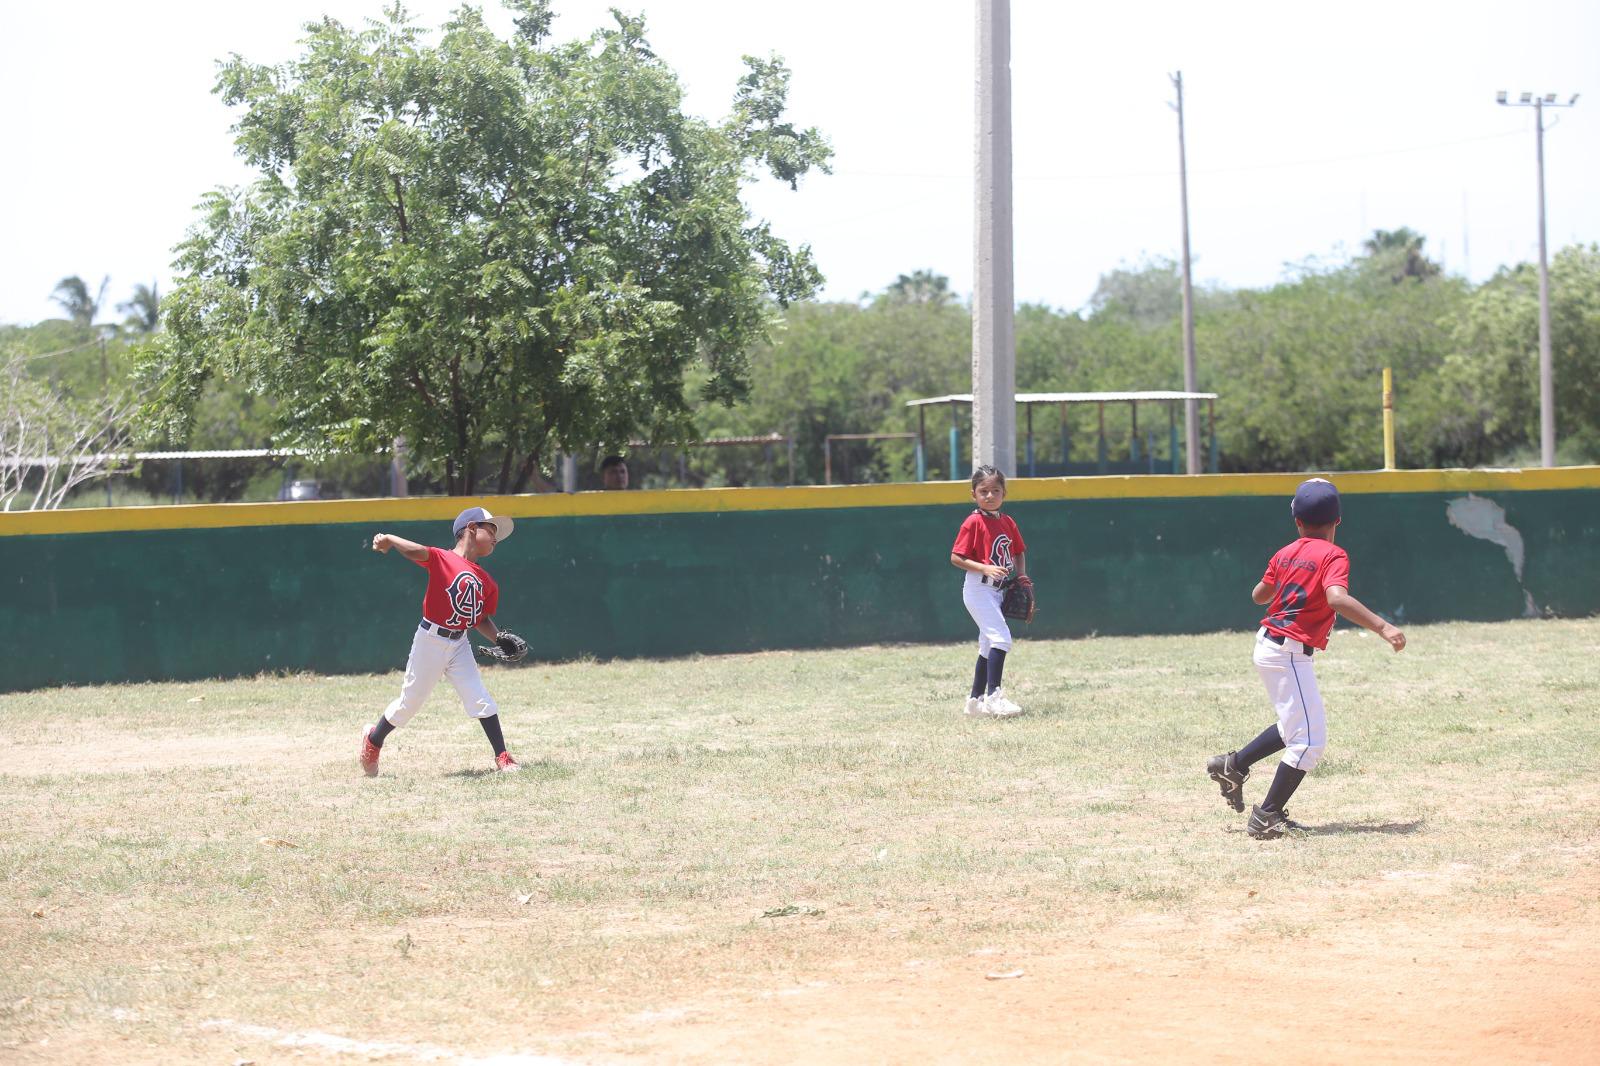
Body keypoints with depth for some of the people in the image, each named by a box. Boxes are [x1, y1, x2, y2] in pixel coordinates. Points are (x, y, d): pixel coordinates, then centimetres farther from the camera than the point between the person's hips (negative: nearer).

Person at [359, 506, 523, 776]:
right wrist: (389, 540, -48)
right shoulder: (442, 559, -12)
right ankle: (373, 739, 30)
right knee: (410, 701, 7)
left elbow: (482, 620, 16)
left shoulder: (487, 582, 7)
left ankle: (502, 757, 5)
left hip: (459, 645, 5)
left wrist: (500, 639, -2)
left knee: (481, 700, -2)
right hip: (431, 641, -5)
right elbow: (417, 552, -30)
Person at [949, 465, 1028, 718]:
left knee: (988, 646, 14)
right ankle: (994, 696, -21)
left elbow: (1018, 553, 22)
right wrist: (986, 568, -24)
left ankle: (976, 701, 23)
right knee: (1001, 637, -20)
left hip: (997, 590, 8)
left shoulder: (1007, 522, 8)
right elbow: (956, 558, -14)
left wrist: (1022, 576, 4)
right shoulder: (973, 523, -12)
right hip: (978, 589, -8)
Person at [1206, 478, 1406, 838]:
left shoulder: (1286, 554, 9)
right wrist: (1381, 626, -34)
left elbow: (1259, 595, 22)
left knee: (1296, 726, 26)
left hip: (1268, 646, 9)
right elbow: (1337, 598, -31)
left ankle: (1232, 766, 30)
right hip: (1289, 653, -9)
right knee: (1310, 740, -7)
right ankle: (1266, 817, -7)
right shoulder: (1333, 556, -12)